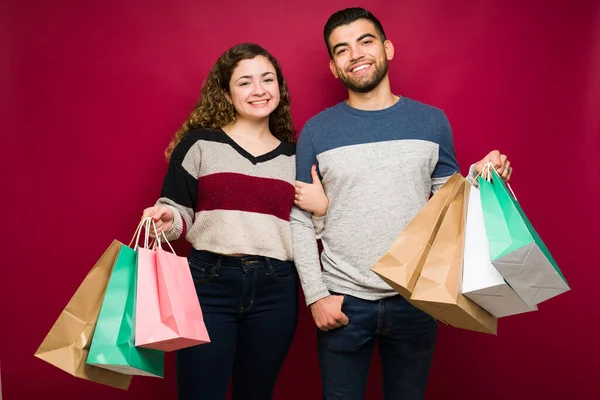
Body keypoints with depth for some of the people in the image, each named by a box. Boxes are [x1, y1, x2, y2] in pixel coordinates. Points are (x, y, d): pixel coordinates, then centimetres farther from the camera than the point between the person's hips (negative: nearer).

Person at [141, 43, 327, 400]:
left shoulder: (295, 154, 11)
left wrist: (321, 207, -4)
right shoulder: (199, 144, 1)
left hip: (275, 290, 3)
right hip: (209, 283, -3)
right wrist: (166, 220, -18)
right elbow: (176, 214, 3)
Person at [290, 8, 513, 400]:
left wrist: (478, 179, -12)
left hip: (416, 299, 1)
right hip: (342, 301, -1)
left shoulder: (432, 121, 2)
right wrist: (316, 295, -7)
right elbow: (301, 220, -1)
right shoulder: (316, 131, -1)